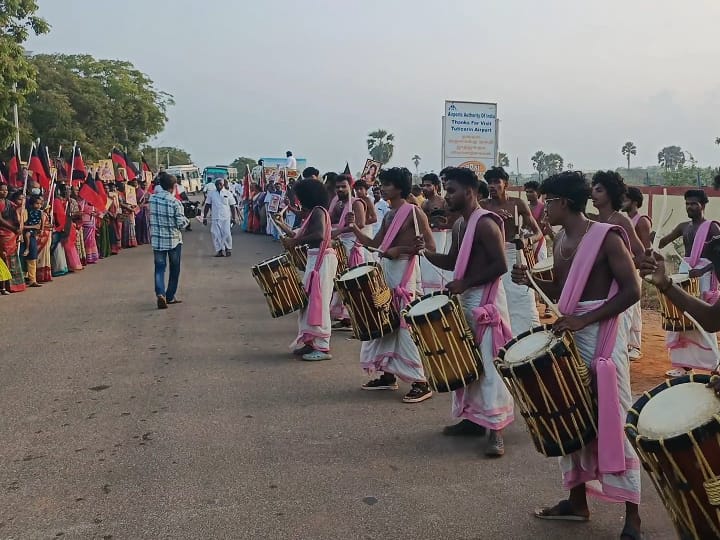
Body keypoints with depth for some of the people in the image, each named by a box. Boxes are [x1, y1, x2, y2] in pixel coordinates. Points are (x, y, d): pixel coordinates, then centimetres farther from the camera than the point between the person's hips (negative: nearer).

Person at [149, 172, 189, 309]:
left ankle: (160, 294, -18)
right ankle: (170, 296, 20)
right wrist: (185, 220, 5)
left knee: (159, 268, 4)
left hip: (157, 239, 3)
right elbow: (181, 224, -13)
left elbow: (151, 217, 10)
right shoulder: (175, 202, -16)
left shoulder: (152, 198, -2)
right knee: (174, 269, 13)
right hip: (174, 240, -3)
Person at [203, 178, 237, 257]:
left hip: (226, 218, -1)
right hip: (215, 218, 2)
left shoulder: (228, 193, 3)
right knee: (216, 235, -2)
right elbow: (207, 206, 10)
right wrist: (204, 217, 6)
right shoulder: (211, 194, 6)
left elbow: (232, 206, 6)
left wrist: (233, 218, 3)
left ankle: (228, 249, 15)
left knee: (227, 234, -3)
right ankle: (219, 250, 6)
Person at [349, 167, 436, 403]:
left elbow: (430, 246, -14)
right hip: (385, 271, 9)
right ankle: (388, 375, 24)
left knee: (405, 327, -10)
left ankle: (421, 383, -4)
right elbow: (375, 243, 14)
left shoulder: (413, 212, -10)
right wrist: (354, 228, 2)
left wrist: (400, 250, -21)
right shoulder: (389, 215, 14)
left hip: (404, 272, -9)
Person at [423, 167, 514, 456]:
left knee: (489, 364, -7)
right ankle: (472, 417, 26)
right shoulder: (459, 225, 12)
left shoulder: (486, 224, -17)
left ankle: (495, 428, -2)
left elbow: (501, 266, -21)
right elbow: (451, 262, 17)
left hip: (486, 300, -10)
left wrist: (466, 283, -22)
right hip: (465, 299, 10)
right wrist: (425, 252, 1)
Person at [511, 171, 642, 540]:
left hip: (602, 336, -8)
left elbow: (632, 291, -17)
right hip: (569, 336, 8)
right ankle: (577, 502, 26)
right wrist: (531, 281, -2)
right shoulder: (560, 242, 10)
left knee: (613, 422, -3)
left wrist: (584, 320, -24)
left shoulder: (607, 238, -14)